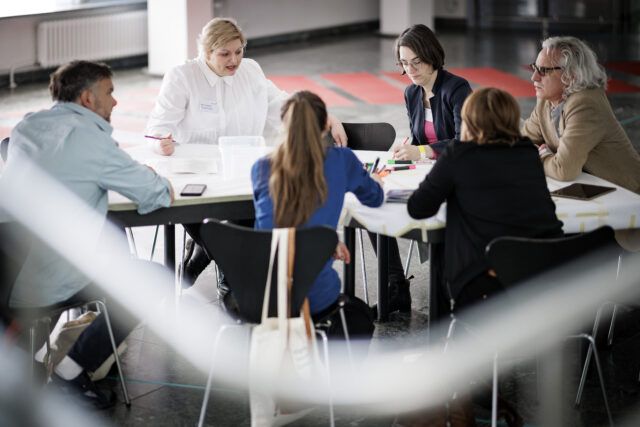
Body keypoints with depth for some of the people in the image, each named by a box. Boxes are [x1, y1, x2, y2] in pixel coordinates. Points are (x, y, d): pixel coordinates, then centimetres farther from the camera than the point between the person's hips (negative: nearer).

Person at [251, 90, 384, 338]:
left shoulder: (261, 169, 2)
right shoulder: (341, 161, -2)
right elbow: (375, 198, 19)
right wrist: (376, 182, 42)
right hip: (313, 299, -3)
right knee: (361, 319, 29)